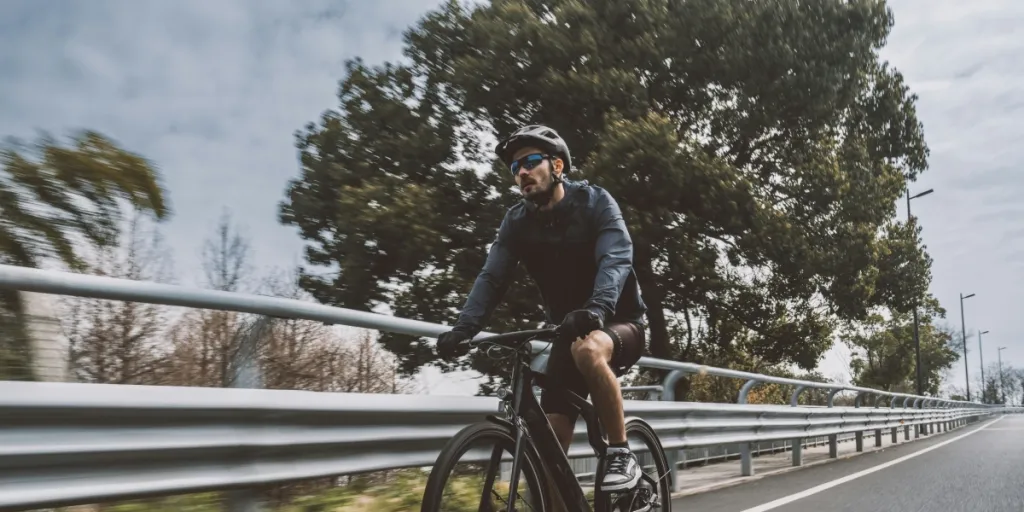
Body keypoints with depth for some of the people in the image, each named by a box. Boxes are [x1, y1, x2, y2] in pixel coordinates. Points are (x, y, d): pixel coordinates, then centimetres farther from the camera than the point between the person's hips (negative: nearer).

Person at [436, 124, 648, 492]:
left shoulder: (595, 202, -14)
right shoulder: (517, 221, -2)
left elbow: (616, 259, -29)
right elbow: (492, 277, -13)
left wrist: (597, 308, -49)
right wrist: (463, 327, -30)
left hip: (619, 322, -4)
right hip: (568, 332, 4)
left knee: (588, 349, -38)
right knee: (551, 441, -8)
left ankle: (621, 454, -22)